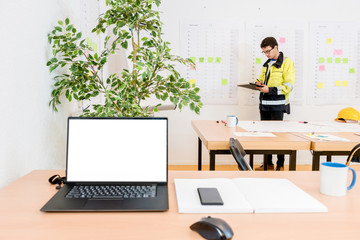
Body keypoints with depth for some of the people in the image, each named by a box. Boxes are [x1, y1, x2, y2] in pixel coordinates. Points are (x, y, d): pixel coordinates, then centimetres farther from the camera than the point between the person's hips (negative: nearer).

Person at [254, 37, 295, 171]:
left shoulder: (287, 63, -6)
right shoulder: (267, 64, 18)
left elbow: (288, 86, -14)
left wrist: (269, 89, -21)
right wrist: (259, 83, 4)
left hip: (277, 105, -7)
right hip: (264, 104, 7)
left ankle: (280, 165, 10)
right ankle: (268, 163, 20)